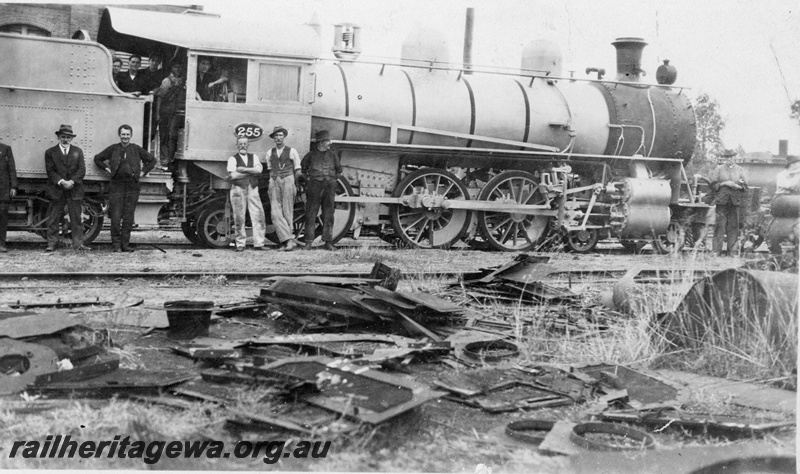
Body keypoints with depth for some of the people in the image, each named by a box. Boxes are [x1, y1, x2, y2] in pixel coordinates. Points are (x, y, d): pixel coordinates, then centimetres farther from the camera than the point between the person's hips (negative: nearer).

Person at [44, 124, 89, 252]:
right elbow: (50, 171, -1)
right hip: (56, 191, -1)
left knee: (77, 218, 2)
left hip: (74, 190, 1)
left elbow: (82, 170, 3)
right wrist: (61, 182, -16)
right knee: (53, 219, 1)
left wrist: (72, 181, -12)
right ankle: (51, 244, 5)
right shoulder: (50, 152, 7)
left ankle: (78, 244, 5)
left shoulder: (78, 151, 12)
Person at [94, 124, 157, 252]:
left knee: (128, 218, 2)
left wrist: (143, 172, 9)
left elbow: (152, 160, 19)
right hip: (116, 186, -1)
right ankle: (116, 245, 3)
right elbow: (97, 158, 19)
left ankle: (125, 244, 10)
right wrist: (106, 169, 8)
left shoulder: (137, 149, 9)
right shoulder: (113, 149, 8)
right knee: (115, 218, -4)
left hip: (132, 187, 1)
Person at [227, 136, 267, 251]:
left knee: (258, 216, -5)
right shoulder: (233, 159, 6)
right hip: (238, 189, -3)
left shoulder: (254, 157, 17)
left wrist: (243, 169, -7)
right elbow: (232, 175, -10)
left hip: (252, 189, 3)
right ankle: (240, 245, 4)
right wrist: (251, 172, -3)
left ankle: (258, 243, -2)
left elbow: (259, 169, -2)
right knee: (239, 218, -3)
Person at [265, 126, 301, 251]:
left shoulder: (292, 151, 6)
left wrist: (295, 185, 4)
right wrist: (271, 184, 14)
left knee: (287, 212, -4)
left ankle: (286, 241, 1)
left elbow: (297, 171, 7)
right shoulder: (270, 153, 16)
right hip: (274, 182, 3)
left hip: (288, 181, -3)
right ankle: (289, 240, -17)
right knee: (275, 213, -12)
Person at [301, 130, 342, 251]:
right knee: (311, 215, -3)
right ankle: (308, 242, -1)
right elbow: (302, 167, 17)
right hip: (314, 186, -2)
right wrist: (308, 178, 10)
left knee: (328, 216, 3)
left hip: (329, 187, 2)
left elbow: (339, 169, 22)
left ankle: (328, 242, 7)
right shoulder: (311, 155, 2)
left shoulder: (332, 155, 9)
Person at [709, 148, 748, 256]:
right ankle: (717, 250, -4)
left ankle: (731, 249, 7)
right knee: (720, 224, -6)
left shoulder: (739, 169, 13)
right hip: (722, 200, -2)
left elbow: (745, 186, 11)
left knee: (733, 225, 1)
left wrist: (738, 186, -10)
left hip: (735, 201, 2)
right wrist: (725, 183, -11)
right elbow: (713, 184, 2)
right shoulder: (718, 169, 7)